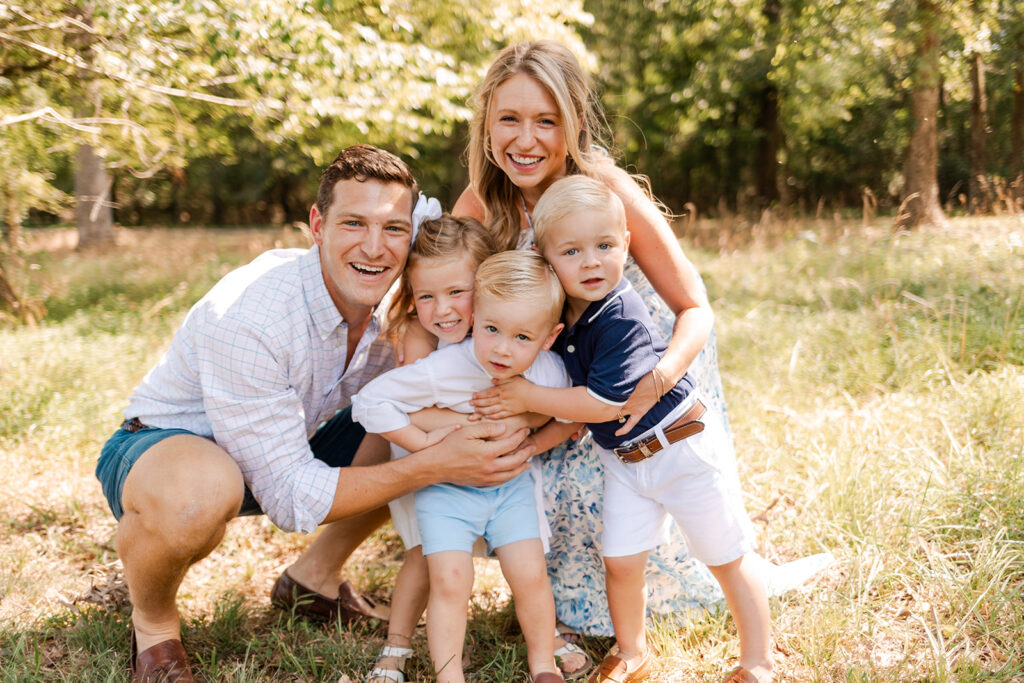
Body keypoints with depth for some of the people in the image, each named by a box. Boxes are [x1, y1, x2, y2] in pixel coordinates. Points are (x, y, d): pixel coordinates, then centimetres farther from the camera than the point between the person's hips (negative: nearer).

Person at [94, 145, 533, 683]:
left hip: (289, 445, 7)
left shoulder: (400, 302, -14)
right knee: (197, 495, -41)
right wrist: (435, 466, -35)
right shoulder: (245, 319, -35)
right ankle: (152, 619, -5)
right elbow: (292, 498, -32)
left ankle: (314, 575, 14)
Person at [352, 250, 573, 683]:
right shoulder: (444, 371, -29)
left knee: (530, 575, 0)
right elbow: (370, 401, -22)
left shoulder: (551, 375, -17)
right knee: (450, 582, -11)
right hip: (447, 489, -2)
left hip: (510, 486, 3)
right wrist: (423, 443, -24)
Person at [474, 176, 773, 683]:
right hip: (622, 460, 6)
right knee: (620, 561, 6)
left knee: (727, 561, 8)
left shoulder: (623, 317, -28)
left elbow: (607, 401, -30)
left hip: (684, 448, -6)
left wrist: (528, 397, -24)